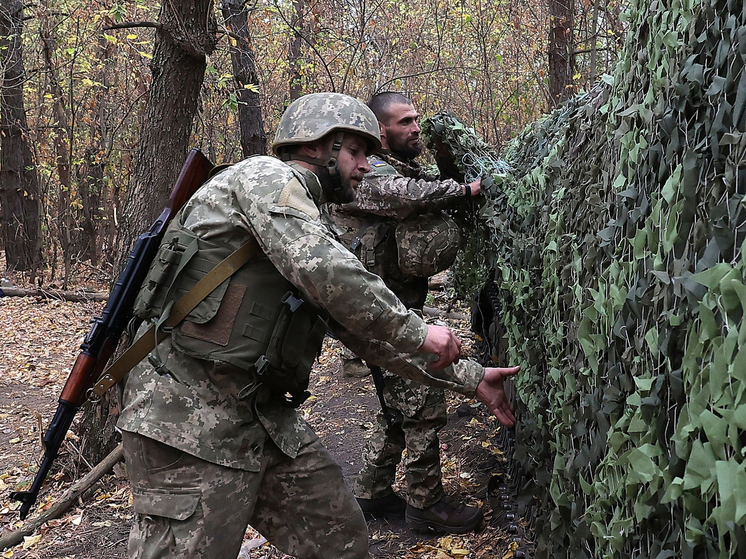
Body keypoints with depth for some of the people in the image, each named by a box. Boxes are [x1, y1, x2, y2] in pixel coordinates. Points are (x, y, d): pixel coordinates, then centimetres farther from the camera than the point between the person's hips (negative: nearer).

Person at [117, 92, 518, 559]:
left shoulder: (314, 233, 21)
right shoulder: (266, 177, -6)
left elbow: (371, 333, 21)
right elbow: (324, 272, -24)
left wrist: (471, 379, 18)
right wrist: (417, 331, -13)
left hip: (267, 418, 9)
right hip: (191, 419, -9)